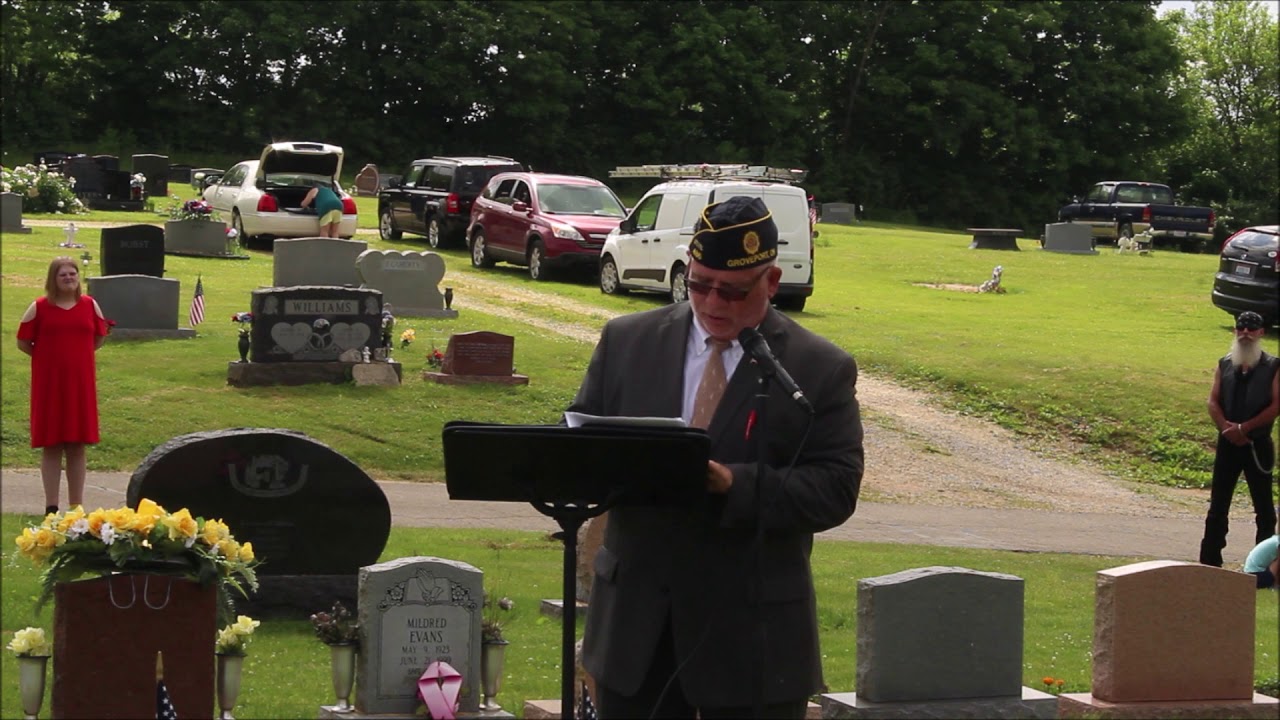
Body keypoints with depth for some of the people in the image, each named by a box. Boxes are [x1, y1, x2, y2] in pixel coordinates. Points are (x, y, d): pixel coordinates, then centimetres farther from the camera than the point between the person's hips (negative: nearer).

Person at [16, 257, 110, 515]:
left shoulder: (90, 305, 5)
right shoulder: (39, 308, -2)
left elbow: (100, 337, 18)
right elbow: (23, 342, 2)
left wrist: (77, 355, 9)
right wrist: (48, 356, 2)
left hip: (80, 383, 2)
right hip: (49, 384, -2)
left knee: (77, 446, 6)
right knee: (51, 445, 1)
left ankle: (77, 506, 12)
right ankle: (51, 506, 5)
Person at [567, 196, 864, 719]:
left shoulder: (821, 370, -2)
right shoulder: (625, 342, 7)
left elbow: (835, 489, -8)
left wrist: (733, 484, -23)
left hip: (752, 633, -2)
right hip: (636, 616, 3)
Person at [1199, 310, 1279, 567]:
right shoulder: (1224, 364, 7)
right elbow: (1213, 401, 3)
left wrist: (1243, 428, -16)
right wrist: (1227, 428, -14)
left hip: (1258, 445, -3)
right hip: (1228, 443, 3)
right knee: (1218, 505, 4)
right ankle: (1209, 562, 9)